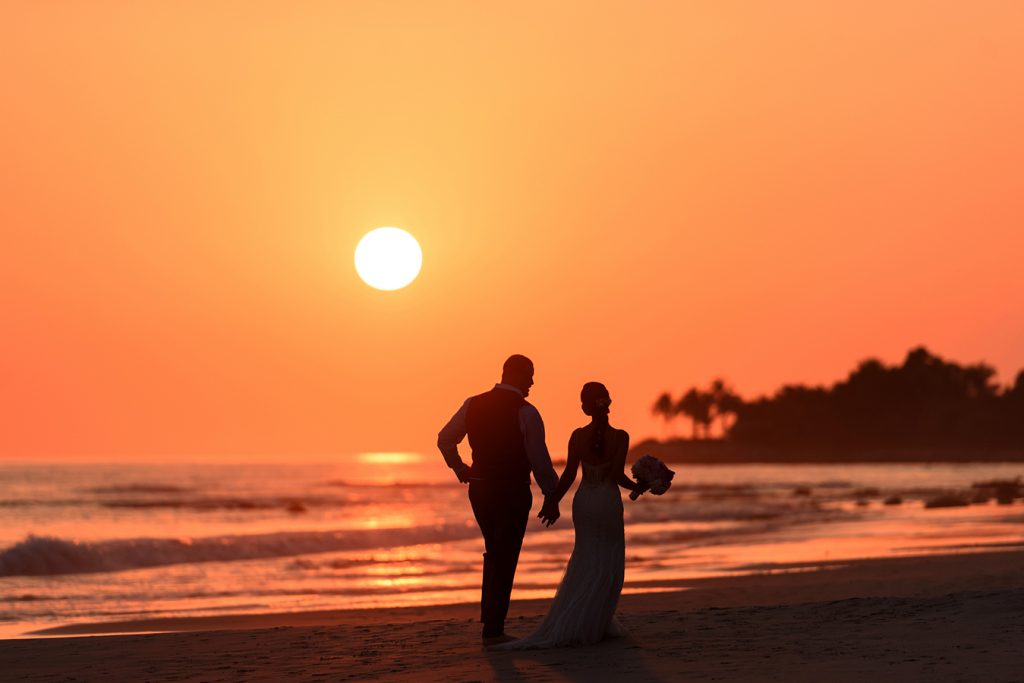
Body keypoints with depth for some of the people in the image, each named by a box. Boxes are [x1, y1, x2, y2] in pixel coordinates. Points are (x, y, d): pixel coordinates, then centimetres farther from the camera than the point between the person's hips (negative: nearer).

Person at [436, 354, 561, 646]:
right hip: (513, 491, -5)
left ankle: (489, 619, 24)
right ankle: (493, 631, 5)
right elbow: (539, 458, -12)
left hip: (480, 488, 5)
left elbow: (444, 439, 8)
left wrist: (460, 469, 22)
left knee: (494, 553, 23)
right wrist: (551, 497, -3)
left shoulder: (473, 404, 2)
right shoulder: (525, 412, -13)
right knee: (505, 559, 3)